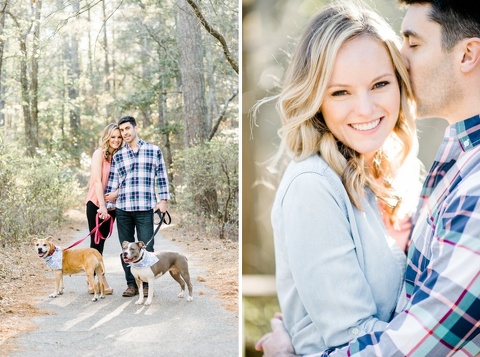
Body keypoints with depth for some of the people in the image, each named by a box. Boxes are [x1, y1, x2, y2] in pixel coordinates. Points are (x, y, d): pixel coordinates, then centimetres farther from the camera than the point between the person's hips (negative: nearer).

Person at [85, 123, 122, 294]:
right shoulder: (99, 153, -8)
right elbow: (97, 181, -15)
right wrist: (102, 206, -21)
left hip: (111, 205, 5)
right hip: (96, 204, -5)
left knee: (101, 243, 10)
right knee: (96, 243, 0)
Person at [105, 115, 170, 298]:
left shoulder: (154, 151, 7)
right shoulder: (117, 156, 13)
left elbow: (161, 178, 8)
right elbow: (112, 183, 11)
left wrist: (163, 200, 1)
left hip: (145, 208, -3)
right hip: (123, 208, 3)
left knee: (146, 247, -3)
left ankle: (146, 284, 8)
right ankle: (131, 284, 15)